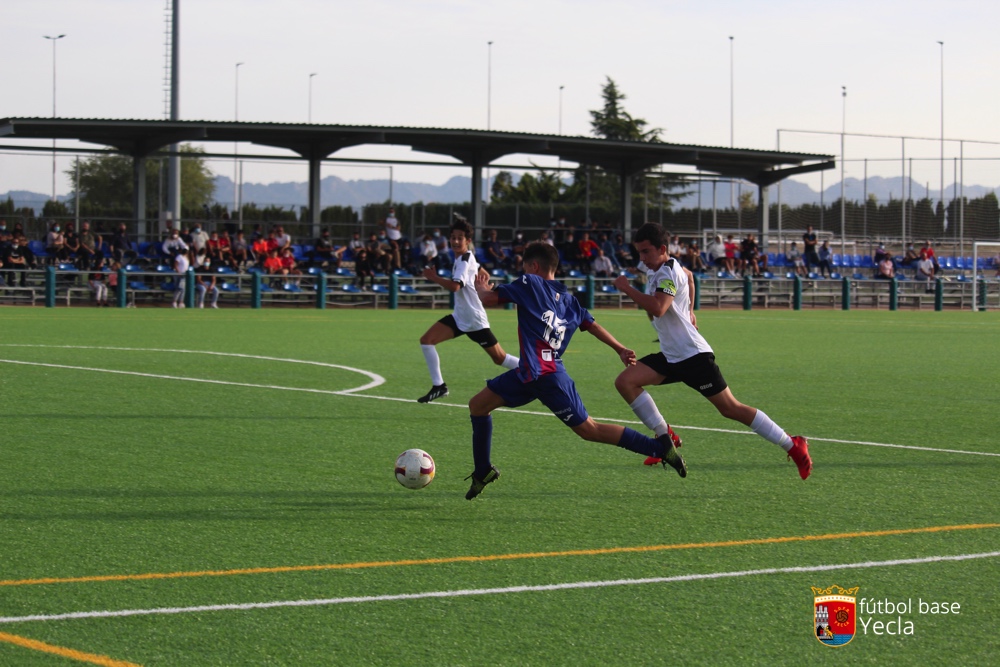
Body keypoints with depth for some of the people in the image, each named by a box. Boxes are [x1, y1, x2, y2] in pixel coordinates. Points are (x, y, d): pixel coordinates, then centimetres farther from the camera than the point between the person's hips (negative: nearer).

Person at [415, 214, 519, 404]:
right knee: (426, 340, -5)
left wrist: (433, 277, -22)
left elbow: (454, 286, -32)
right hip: (460, 317, 9)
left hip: (475, 319, -9)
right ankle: (438, 386, -2)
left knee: (499, 358, -1)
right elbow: (485, 275, 23)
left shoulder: (465, 260, -18)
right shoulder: (462, 258, 9)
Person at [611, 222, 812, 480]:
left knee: (731, 409, -8)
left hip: (693, 355, -9)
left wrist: (627, 288, -25)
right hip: (671, 356, 9)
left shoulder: (668, 273, -17)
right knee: (625, 382, -7)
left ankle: (793, 446, 1)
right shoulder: (654, 268, 12)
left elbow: (657, 308, -35)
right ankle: (664, 437, -1)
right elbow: (688, 276, 34)